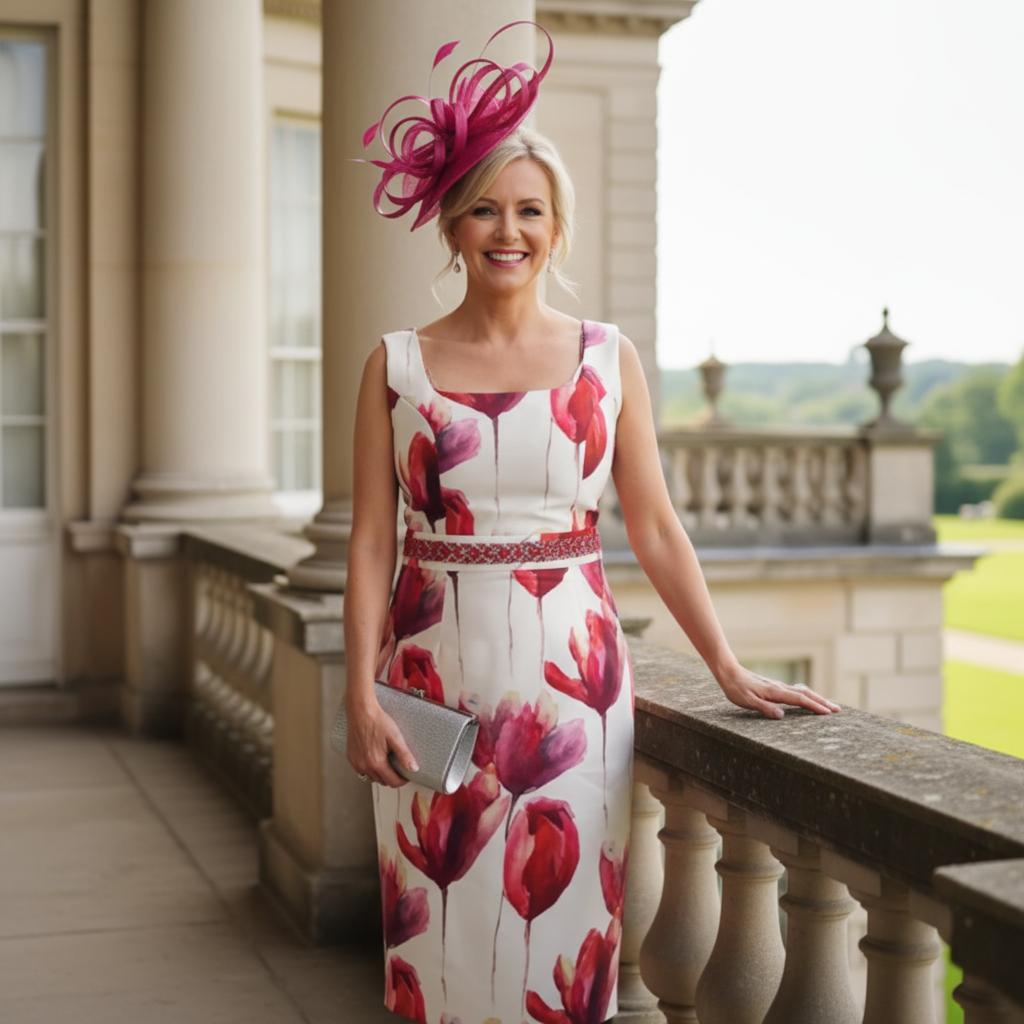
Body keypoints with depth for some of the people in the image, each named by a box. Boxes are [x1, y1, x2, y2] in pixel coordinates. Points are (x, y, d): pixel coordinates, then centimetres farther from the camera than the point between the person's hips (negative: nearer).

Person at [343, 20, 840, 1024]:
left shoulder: (606, 357, 3)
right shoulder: (398, 364, 3)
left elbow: (654, 527, 4)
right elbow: (372, 538, 1)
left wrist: (728, 669, -1)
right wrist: (361, 693, -6)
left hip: (568, 666, 0)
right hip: (436, 667, 0)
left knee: (561, 911, 5)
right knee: (440, 918, 6)